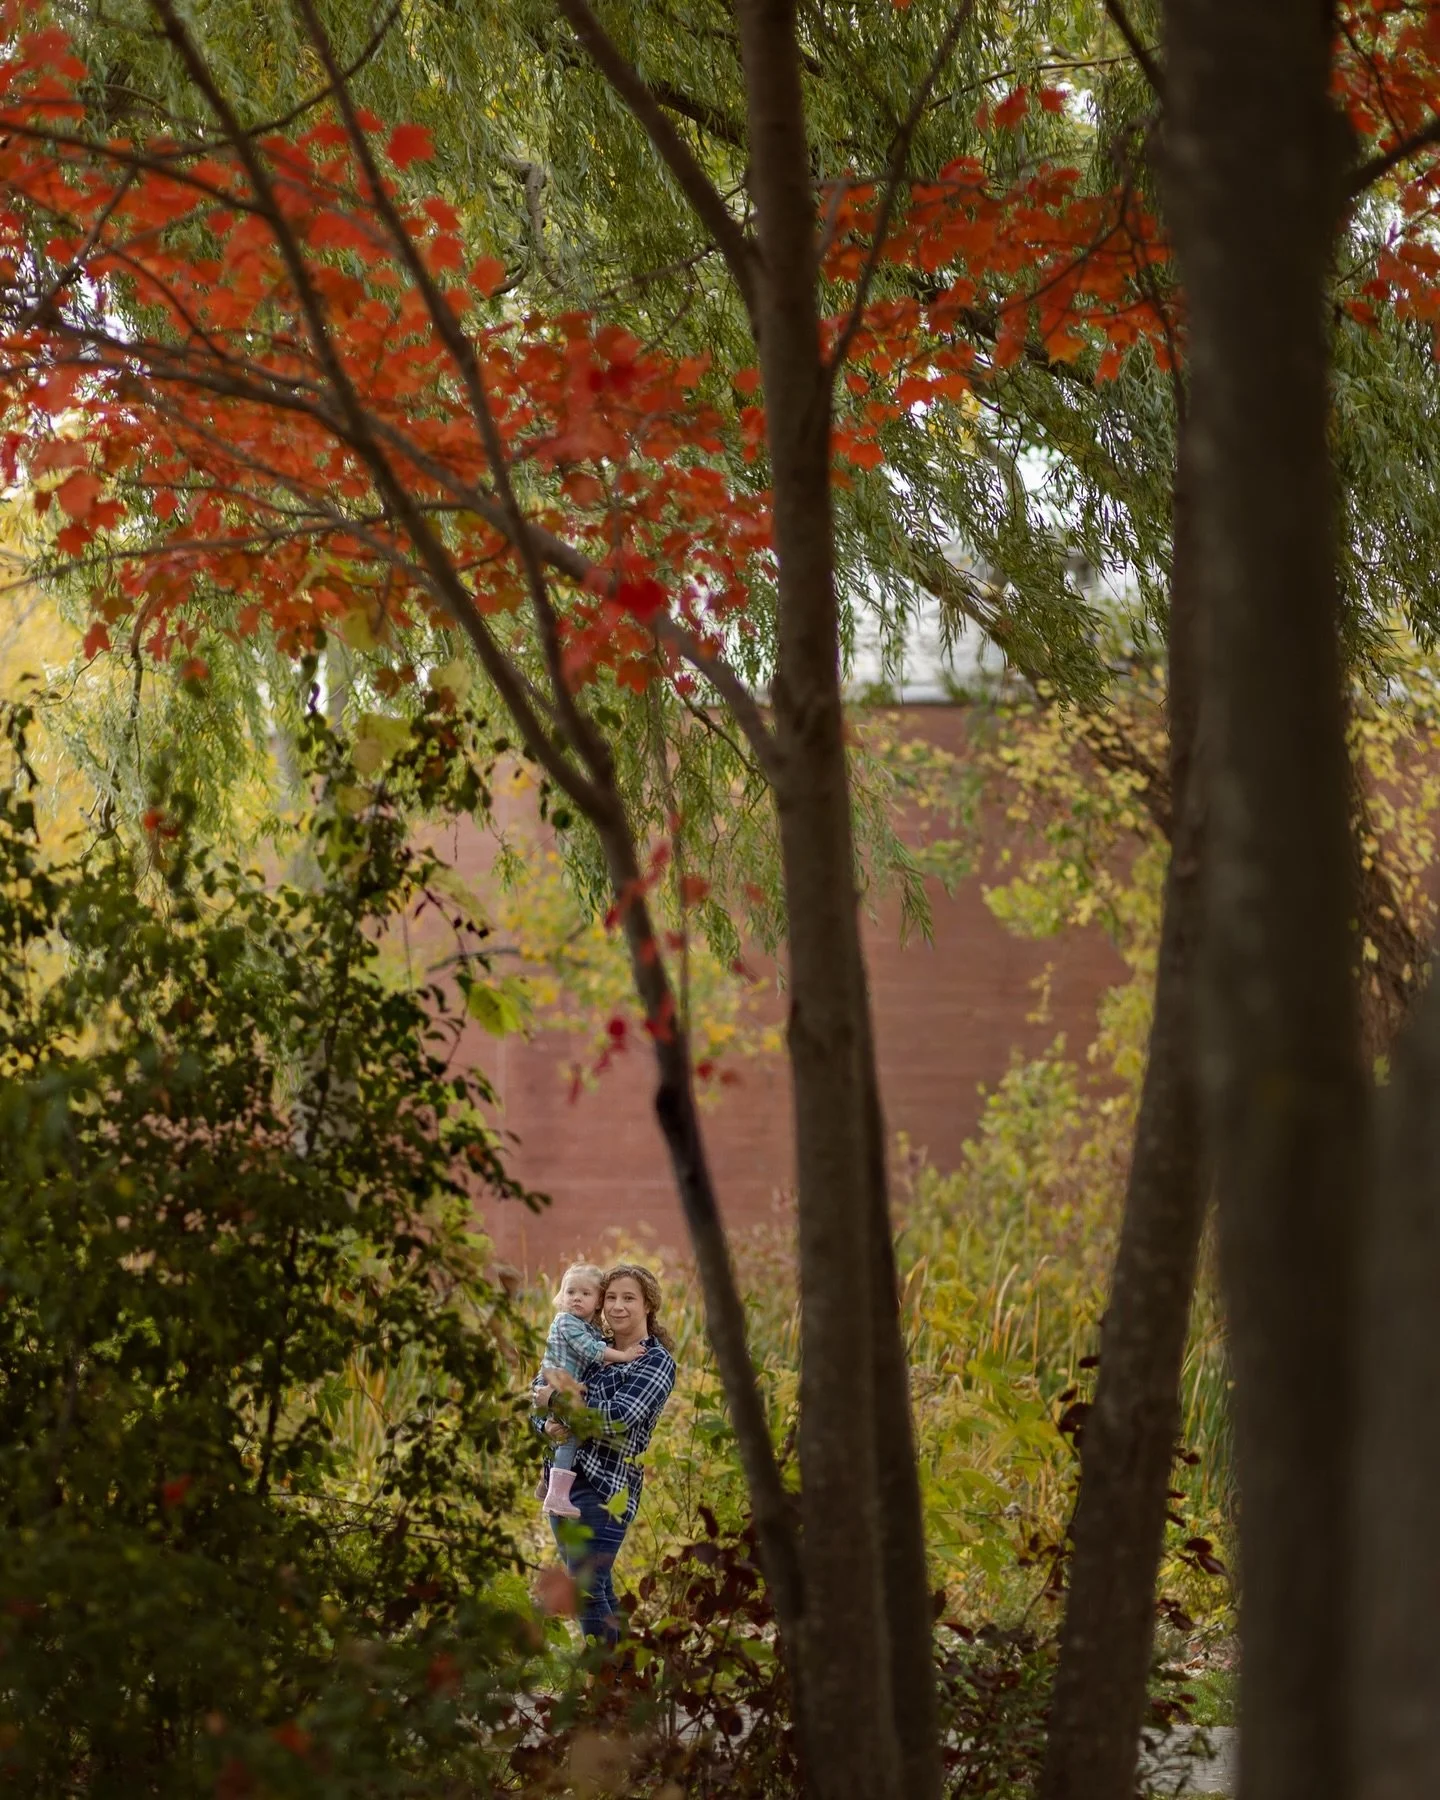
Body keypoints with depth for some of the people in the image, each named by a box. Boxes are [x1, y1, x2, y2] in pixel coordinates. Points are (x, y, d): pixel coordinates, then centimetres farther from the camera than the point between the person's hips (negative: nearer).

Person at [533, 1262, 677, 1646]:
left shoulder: (657, 1362, -7)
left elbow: (617, 1417, -20)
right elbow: (540, 1385, 12)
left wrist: (557, 1400, -14)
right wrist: (546, 1423, -9)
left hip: (605, 1488, -8)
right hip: (562, 1480, 8)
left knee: (588, 1589, -11)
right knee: (595, 1588, 14)